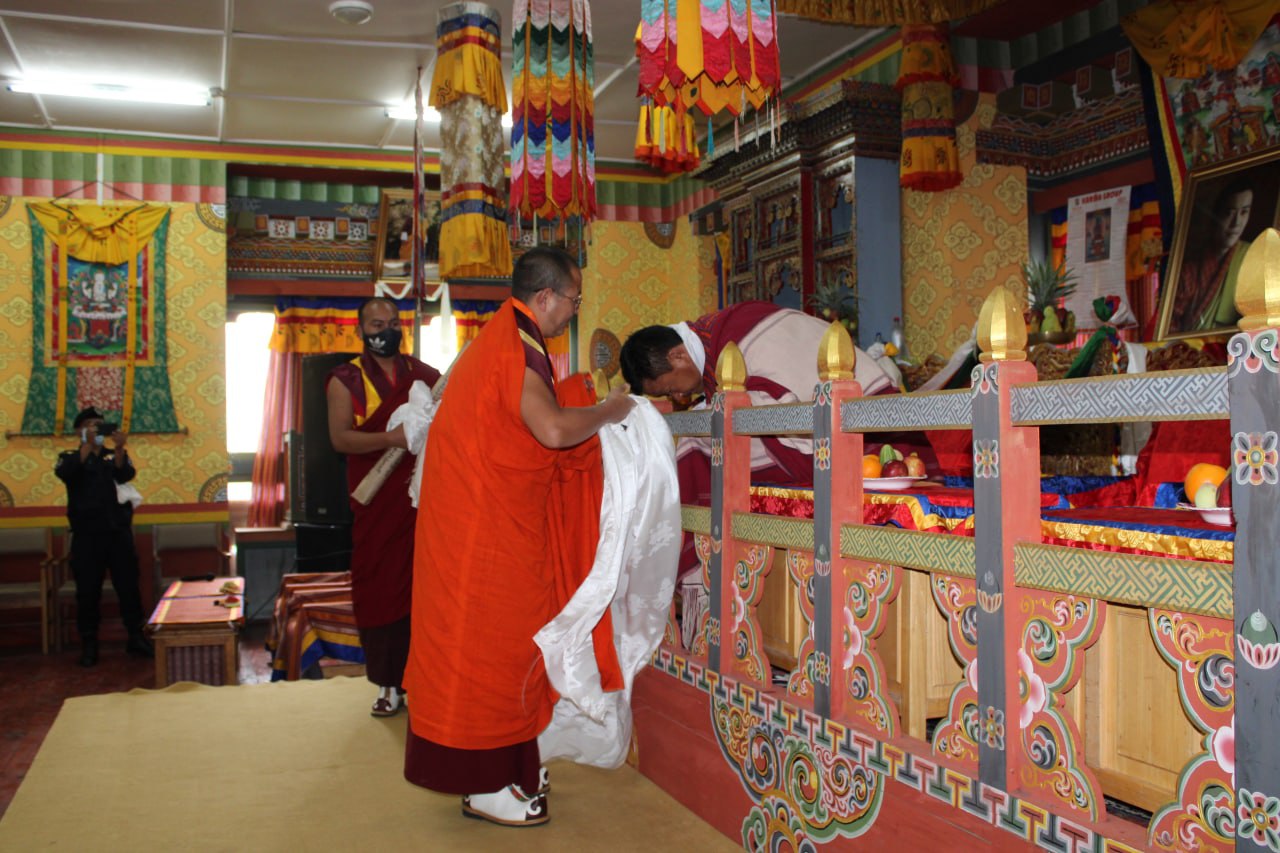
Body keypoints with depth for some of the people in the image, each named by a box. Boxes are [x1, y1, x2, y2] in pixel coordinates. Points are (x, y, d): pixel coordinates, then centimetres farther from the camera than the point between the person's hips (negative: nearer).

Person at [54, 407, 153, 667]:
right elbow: (64, 473, -16)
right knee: (88, 590, 1)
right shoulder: (70, 457, 7)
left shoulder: (114, 456, 10)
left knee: (129, 586, 3)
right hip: (87, 535, -1)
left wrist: (118, 448, -26)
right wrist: (89, 444, -25)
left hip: (118, 531, 1)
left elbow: (126, 474, -9)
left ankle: (136, 638, 11)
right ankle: (89, 644, 10)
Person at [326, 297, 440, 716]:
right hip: (377, 503, 0)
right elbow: (340, 437, -8)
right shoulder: (345, 380, 5)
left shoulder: (425, 375, 10)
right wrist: (390, 438, -23)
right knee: (380, 587, 1)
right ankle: (389, 683, 10)